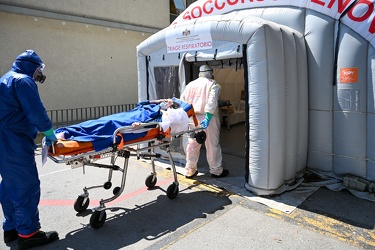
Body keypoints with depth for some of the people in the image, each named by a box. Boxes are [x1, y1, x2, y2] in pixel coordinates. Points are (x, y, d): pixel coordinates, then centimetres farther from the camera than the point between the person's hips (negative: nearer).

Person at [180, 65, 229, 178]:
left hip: (193, 117, 4)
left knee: (192, 144, 13)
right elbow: (212, 101, -18)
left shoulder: (191, 84, 10)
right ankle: (216, 171, 18)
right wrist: (208, 117, -23)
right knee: (212, 145, 6)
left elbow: (183, 100, 7)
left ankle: (189, 170, 21)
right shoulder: (213, 84, -3)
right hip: (208, 118, -4)